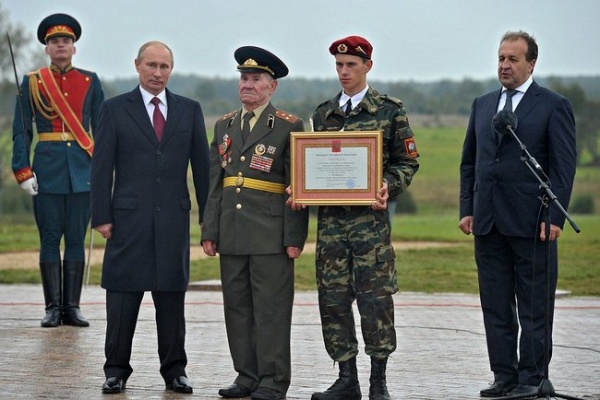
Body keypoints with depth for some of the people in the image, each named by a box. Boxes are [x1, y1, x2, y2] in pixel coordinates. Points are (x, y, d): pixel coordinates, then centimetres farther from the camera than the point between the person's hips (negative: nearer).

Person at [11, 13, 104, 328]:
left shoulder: (91, 82, 8)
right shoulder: (32, 82, 5)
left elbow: (102, 129, 10)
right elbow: (21, 130, 4)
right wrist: (23, 170, -5)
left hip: (82, 172, 1)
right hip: (47, 170, -1)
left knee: (76, 240, 3)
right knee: (50, 240, 1)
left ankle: (72, 307, 8)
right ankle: (53, 308, 6)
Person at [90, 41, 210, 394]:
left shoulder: (190, 110, 9)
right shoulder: (115, 110, 3)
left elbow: (201, 165, 10)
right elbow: (102, 167, 1)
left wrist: (208, 216, 5)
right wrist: (102, 216, -6)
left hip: (174, 219, 2)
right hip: (129, 219, -2)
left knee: (172, 299, 6)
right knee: (122, 298, 1)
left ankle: (174, 370, 13)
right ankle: (117, 371, 9)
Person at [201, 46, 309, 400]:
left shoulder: (289, 126, -1)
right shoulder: (225, 126, 15)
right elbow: (215, 184, 15)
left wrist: (295, 237, -10)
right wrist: (210, 232, 9)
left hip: (271, 235, -5)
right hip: (232, 235, 6)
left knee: (272, 310, -3)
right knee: (238, 308, 8)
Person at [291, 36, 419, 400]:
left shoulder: (390, 110, 3)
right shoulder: (324, 113, 14)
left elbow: (408, 162, 3)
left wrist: (389, 187, -15)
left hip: (371, 216, -4)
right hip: (331, 216, 4)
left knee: (375, 297, -4)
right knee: (333, 298, 3)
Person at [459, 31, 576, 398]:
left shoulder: (554, 106, -1)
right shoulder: (482, 105, 15)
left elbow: (564, 166, -5)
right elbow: (469, 162, 18)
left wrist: (554, 216, -13)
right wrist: (467, 209, 8)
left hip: (531, 223, -5)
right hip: (488, 223, 5)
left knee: (534, 308, 0)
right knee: (496, 307, 7)